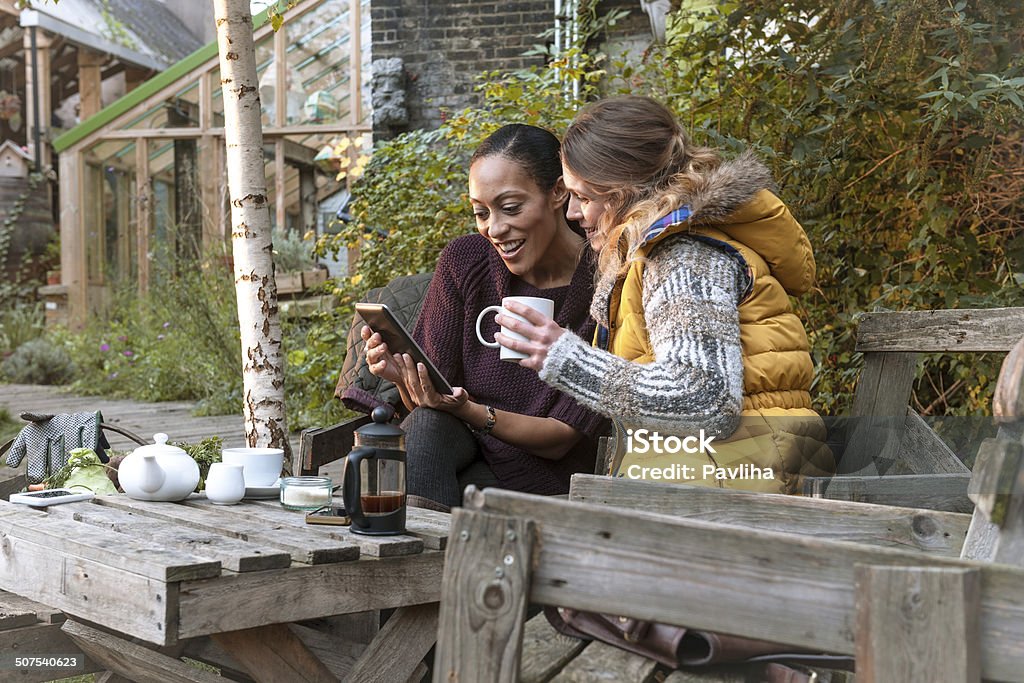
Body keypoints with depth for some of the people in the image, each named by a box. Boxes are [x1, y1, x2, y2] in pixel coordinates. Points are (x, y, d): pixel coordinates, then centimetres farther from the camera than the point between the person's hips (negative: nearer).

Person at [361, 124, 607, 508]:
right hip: (466, 452, 3)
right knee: (425, 427, -29)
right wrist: (405, 378, -24)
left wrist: (471, 412, -29)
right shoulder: (464, 263, -4)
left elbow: (562, 437, -13)